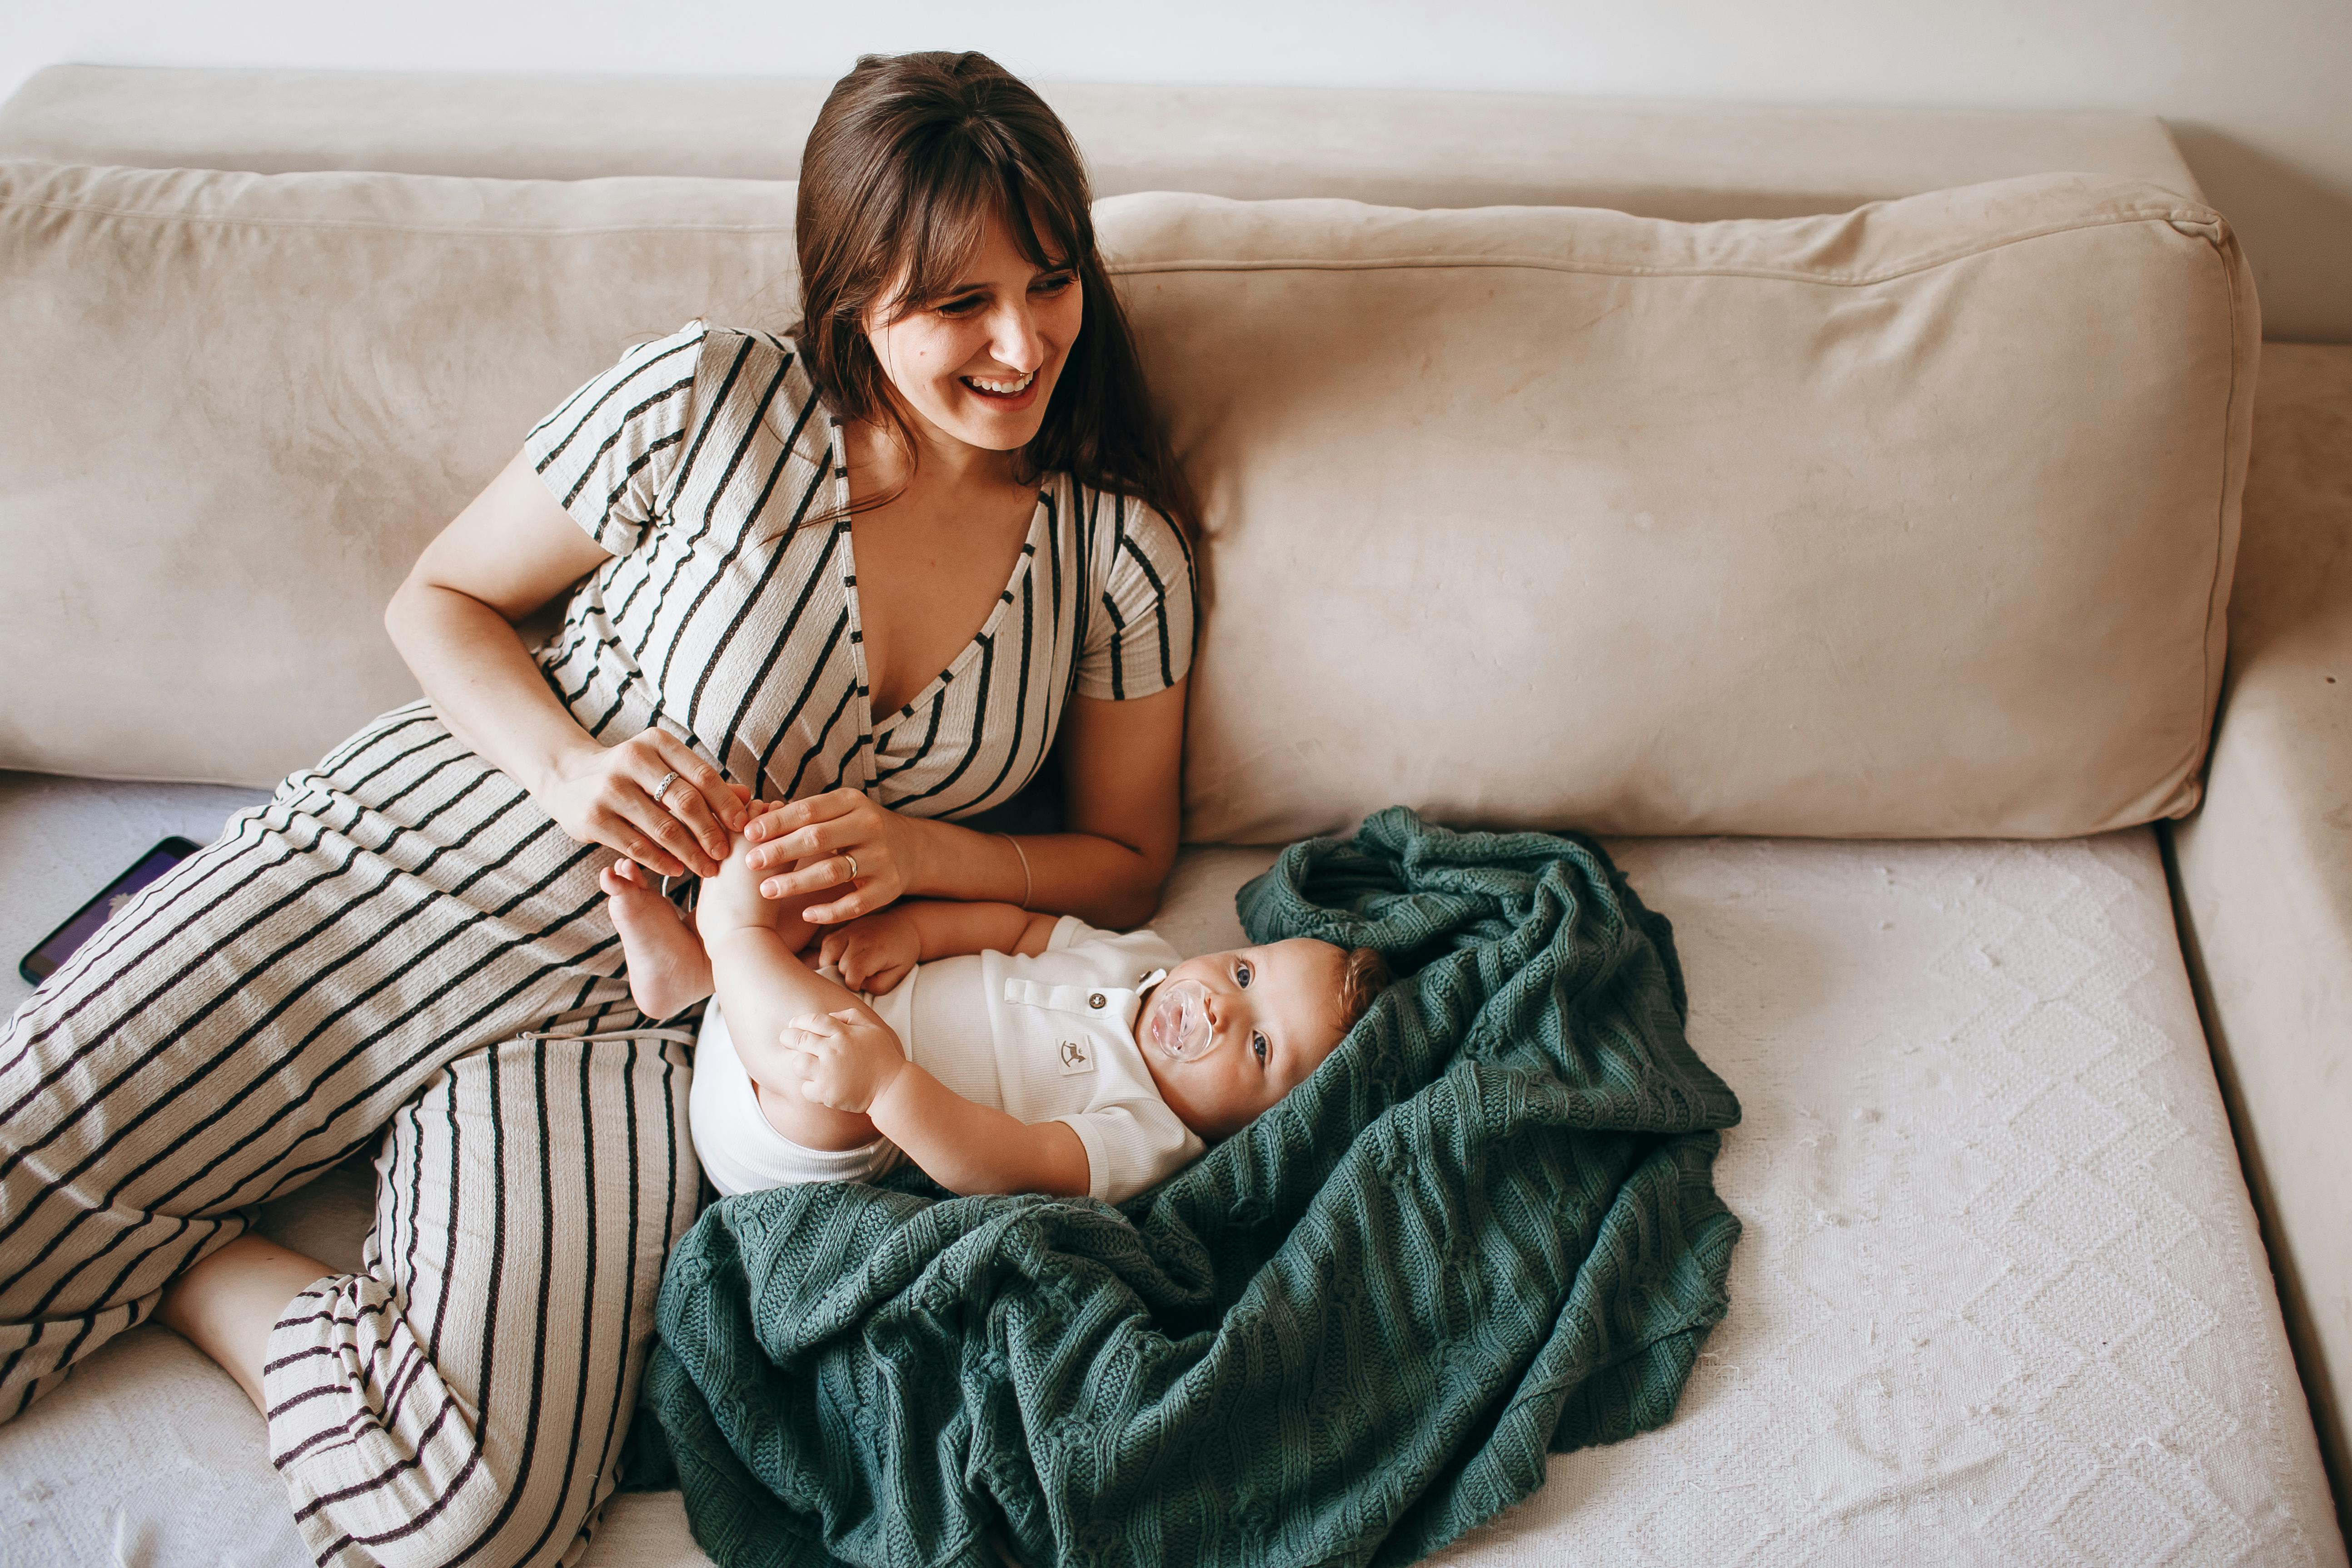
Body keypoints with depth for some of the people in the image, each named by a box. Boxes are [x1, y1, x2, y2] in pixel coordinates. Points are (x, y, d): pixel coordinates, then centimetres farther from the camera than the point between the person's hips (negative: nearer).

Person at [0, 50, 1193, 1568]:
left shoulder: (1121, 551, -2)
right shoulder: (705, 402, -9)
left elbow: (1127, 861, 7)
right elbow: (442, 600, 4)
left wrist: (913, 849, -12)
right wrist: (568, 761, -17)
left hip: (643, 1008, 1)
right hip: (413, 860, -1)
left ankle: (180, 1261, 5)